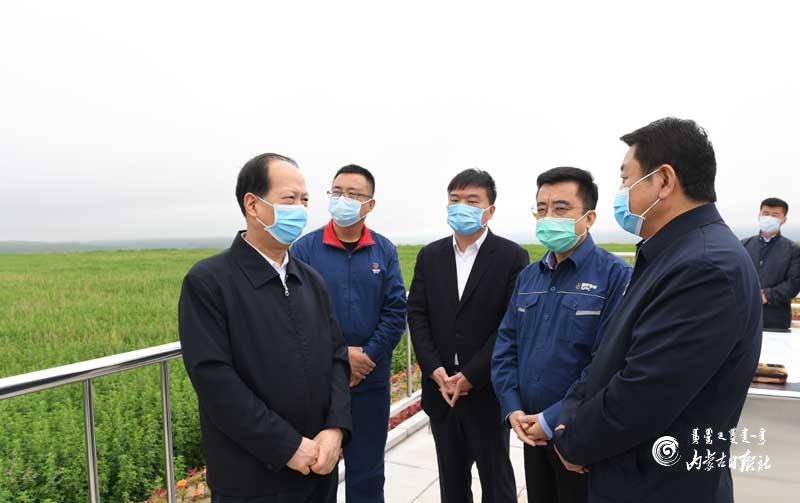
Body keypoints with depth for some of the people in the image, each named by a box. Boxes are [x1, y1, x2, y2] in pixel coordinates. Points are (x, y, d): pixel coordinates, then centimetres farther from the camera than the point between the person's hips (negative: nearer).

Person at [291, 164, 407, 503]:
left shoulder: (385, 251, 2)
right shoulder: (305, 249, -5)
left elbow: (396, 310, -2)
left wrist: (368, 357, -13)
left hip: (371, 379, 2)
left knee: (367, 467, 16)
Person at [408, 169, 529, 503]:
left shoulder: (512, 257, -7)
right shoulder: (430, 256, 6)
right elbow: (417, 315, 2)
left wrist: (471, 376, -16)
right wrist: (435, 370, -10)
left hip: (488, 391, -3)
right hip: (440, 388, 4)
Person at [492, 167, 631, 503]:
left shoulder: (616, 276, -14)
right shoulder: (528, 276, 6)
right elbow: (505, 345, 6)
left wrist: (553, 420, -18)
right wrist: (512, 409, -5)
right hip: (531, 431, 5)